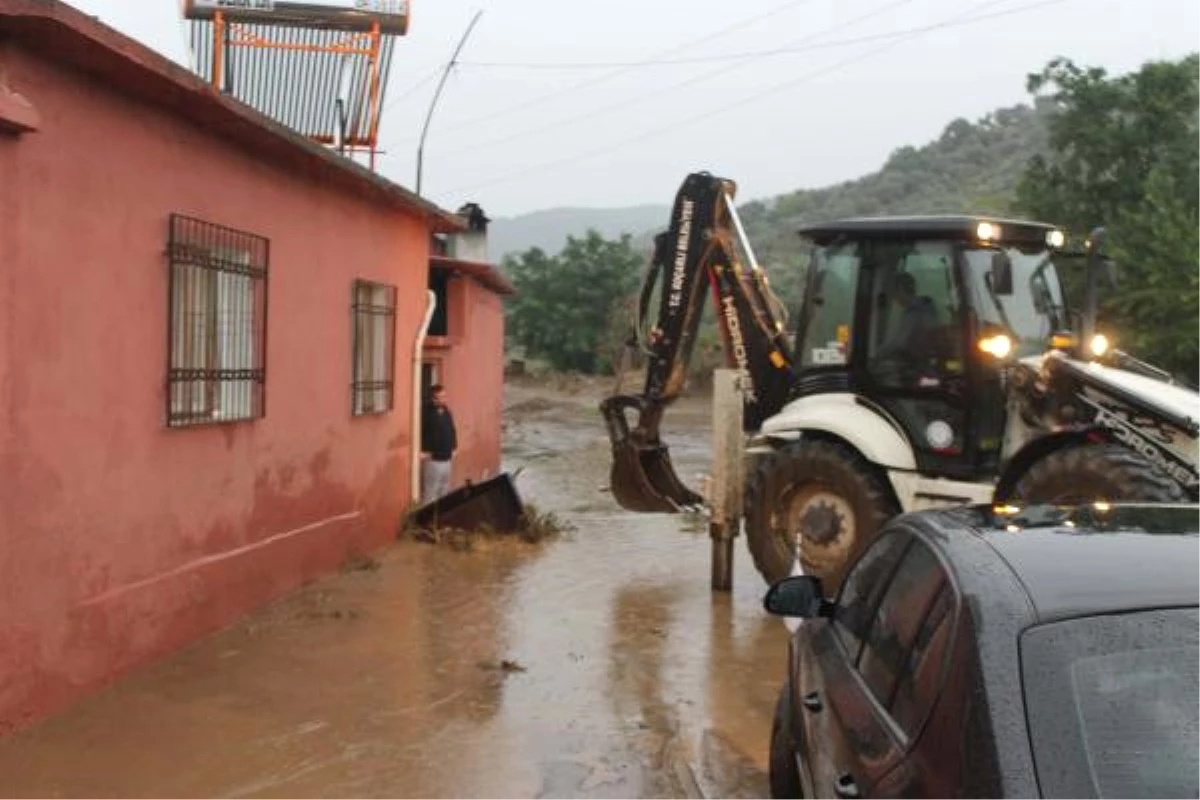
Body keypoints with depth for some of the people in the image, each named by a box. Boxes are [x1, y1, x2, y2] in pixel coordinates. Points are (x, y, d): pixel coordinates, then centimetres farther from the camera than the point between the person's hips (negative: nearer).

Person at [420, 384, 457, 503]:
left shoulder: (446, 412, 9)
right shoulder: (427, 414, -15)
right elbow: (420, 433, -18)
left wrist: (453, 448, 13)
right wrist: (424, 451, -18)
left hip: (447, 459, 8)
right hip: (433, 460, -8)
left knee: (444, 492, 15)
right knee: (430, 494, -4)